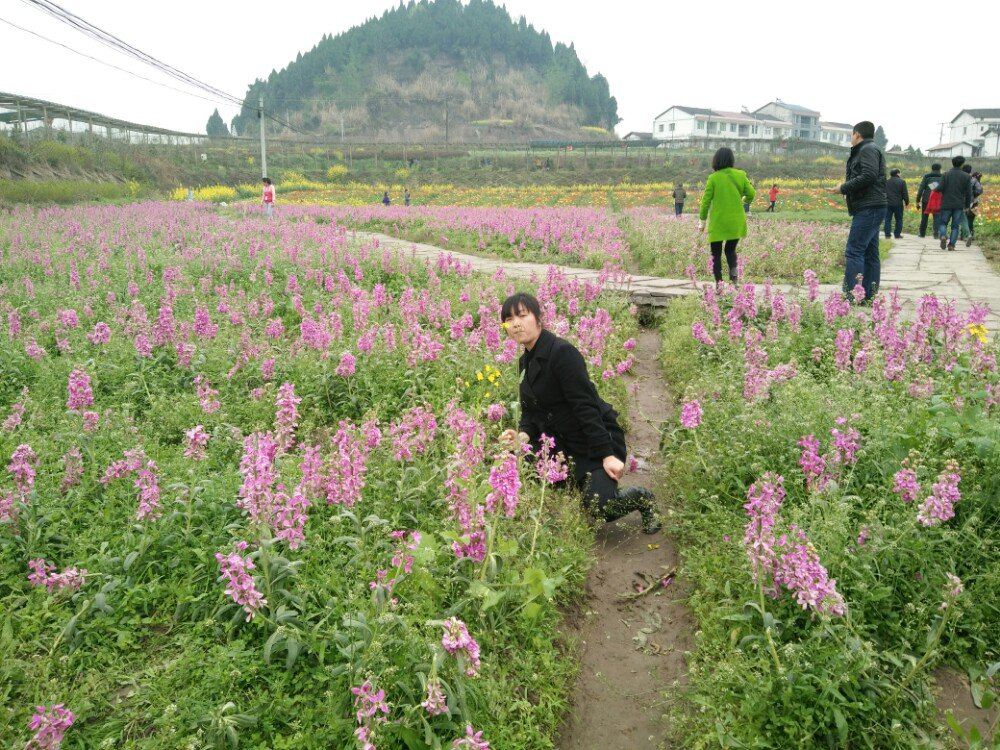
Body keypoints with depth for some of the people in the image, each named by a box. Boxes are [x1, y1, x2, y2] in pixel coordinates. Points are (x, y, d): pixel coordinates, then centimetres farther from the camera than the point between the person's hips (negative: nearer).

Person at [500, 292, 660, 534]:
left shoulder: (563, 352, -20)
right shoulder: (525, 362, 8)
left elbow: (586, 406, -24)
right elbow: (530, 410, 9)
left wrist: (607, 454, -26)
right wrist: (523, 435, -13)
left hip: (597, 439, -8)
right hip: (561, 442, 8)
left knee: (599, 507, -22)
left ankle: (641, 498, 13)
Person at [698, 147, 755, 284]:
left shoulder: (713, 178, -7)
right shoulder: (740, 175, 1)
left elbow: (706, 200, -5)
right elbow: (751, 194, 4)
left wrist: (702, 220, 4)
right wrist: (743, 200, 27)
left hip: (718, 222, -3)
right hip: (736, 222, 3)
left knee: (716, 253, 8)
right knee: (730, 249, 19)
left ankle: (718, 282, 3)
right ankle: (733, 270, -8)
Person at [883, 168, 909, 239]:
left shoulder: (887, 182, 5)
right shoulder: (902, 181, -5)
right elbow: (905, 194, -4)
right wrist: (907, 202, 7)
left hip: (888, 203, 2)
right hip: (898, 204, -2)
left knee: (888, 219, 7)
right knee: (899, 219, 7)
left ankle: (887, 234, 2)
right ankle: (897, 234, 6)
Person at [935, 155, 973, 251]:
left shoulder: (946, 174, -4)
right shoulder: (966, 176, 1)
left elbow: (940, 188, -12)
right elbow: (969, 193, 1)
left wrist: (935, 189, 12)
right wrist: (967, 205, 11)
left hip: (946, 204, -1)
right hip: (959, 205, 1)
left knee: (943, 222, 11)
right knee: (955, 225, 7)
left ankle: (943, 235, -18)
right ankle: (951, 244, 1)